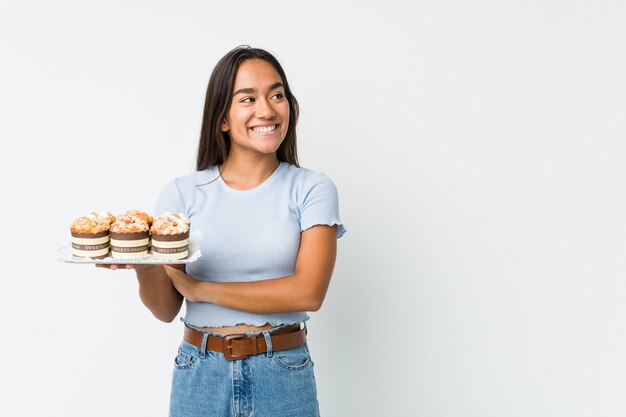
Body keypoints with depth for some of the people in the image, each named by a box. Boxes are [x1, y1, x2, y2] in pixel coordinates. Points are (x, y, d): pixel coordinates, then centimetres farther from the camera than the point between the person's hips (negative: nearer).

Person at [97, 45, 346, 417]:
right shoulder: (181, 194, -1)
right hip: (199, 375, 1)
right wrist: (142, 264, -22)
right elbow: (166, 309, 0)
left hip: (284, 376, -1)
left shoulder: (312, 189, -5)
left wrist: (198, 288, -12)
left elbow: (308, 292, -15)